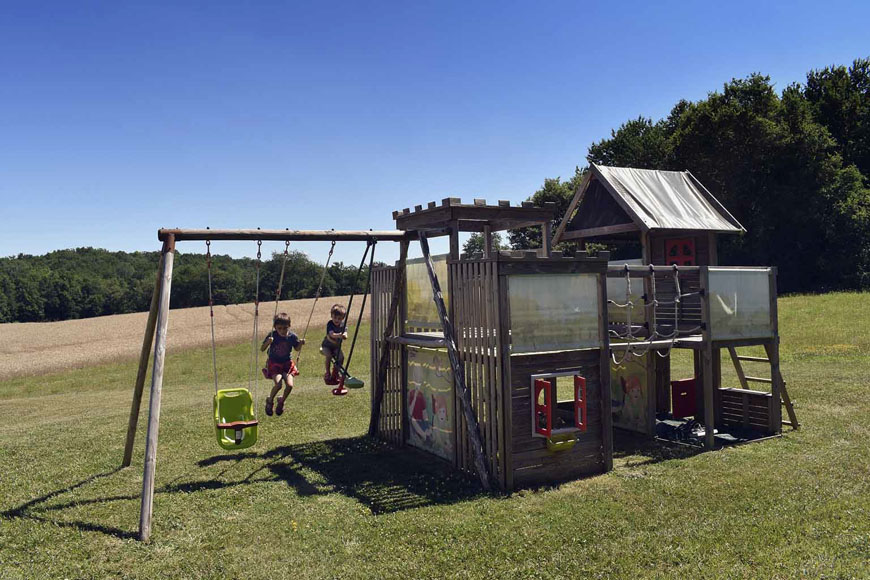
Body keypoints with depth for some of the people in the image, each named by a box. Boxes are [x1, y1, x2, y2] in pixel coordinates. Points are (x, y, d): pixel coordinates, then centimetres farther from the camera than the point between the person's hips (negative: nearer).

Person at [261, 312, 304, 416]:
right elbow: (262, 349, -12)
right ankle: (270, 400, 8)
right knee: (278, 384, -23)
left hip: (287, 364, 2)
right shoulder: (272, 335, -13)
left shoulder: (292, 336, -7)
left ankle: (281, 401, 17)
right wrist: (268, 342, -32)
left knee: (290, 385, -15)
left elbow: (297, 349, 10)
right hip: (274, 364, -2)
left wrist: (301, 343, -12)